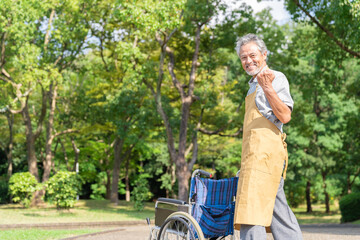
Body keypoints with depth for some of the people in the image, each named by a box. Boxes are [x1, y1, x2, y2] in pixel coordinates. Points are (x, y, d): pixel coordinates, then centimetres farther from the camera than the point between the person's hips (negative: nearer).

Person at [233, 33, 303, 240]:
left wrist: (268, 88, -27)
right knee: (277, 208, 11)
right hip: (256, 153, 10)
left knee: (251, 210, -16)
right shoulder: (255, 84, 24)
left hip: (265, 150, -10)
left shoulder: (276, 78, -5)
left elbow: (285, 116, -18)